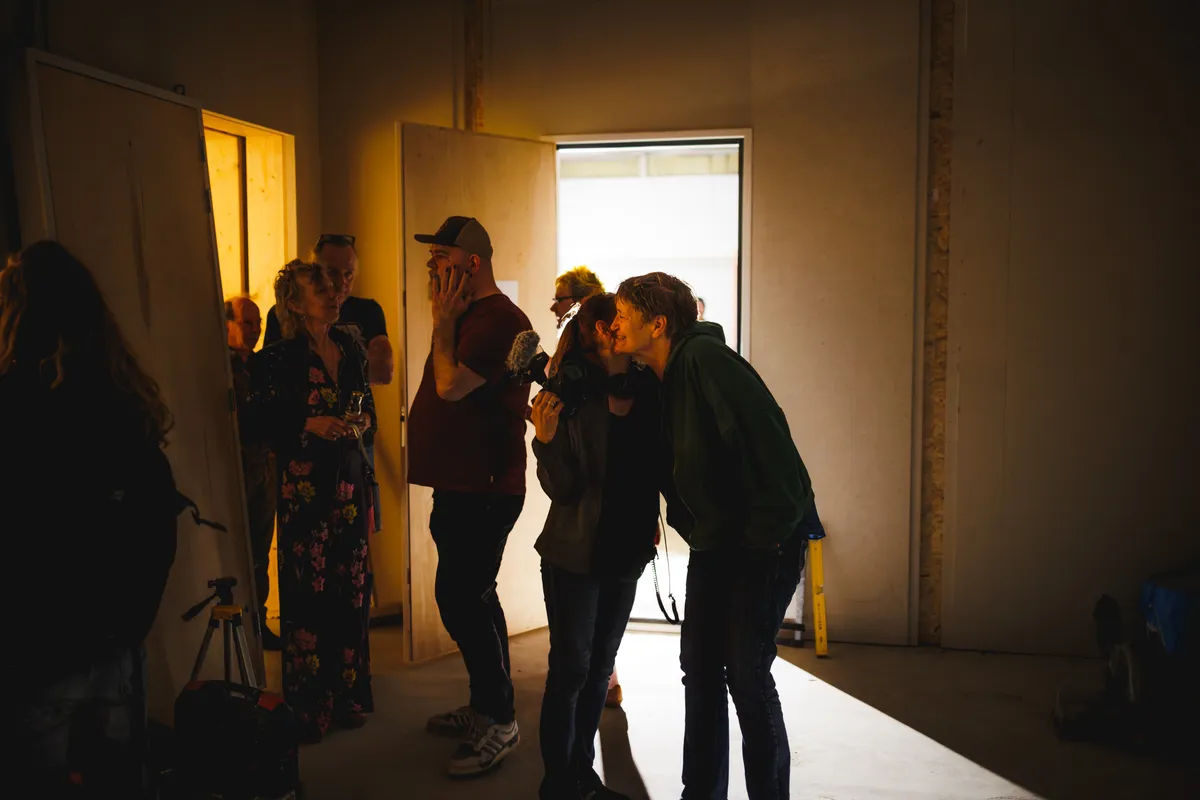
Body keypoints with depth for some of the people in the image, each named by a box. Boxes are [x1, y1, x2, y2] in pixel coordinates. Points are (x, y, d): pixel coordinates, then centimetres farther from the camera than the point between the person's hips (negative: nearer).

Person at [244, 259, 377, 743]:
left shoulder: (351, 351, 11)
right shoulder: (279, 359, -5)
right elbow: (258, 422, -5)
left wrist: (362, 424, -1)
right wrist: (310, 425, -16)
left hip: (350, 479, 5)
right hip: (304, 483, -5)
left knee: (352, 590, 6)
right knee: (308, 595, -4)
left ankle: (347, 697, 18)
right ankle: (308, 708, 8)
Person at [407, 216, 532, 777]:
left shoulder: (498, 319, -17)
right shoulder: (468, 316, 17)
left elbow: (451, 385, -22)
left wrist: (443, 321, -14)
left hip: (483, 492, -11)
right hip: (462, 485, 11)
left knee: (462, 599, -9)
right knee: (470, 598, 17)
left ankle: (500, 723, 3)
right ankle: (484, 707, 29)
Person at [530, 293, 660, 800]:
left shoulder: (650, 392, -4)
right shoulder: (573, 397, -15)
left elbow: (660, 468, 7)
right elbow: (563, 490, -17)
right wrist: (546, 440, -31)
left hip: (626, 552, 5)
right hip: (574, 554, -5)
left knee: (600, 667, 15)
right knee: (570, 668, 1)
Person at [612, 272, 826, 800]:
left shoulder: (705, 358, -18)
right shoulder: (656, 381, 9)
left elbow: (765, 438, -24)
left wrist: (770, 533, -22)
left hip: (767, 538, -9)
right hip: (714, 541, 9)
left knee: (745, 671, -6)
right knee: (699, 665, 10)